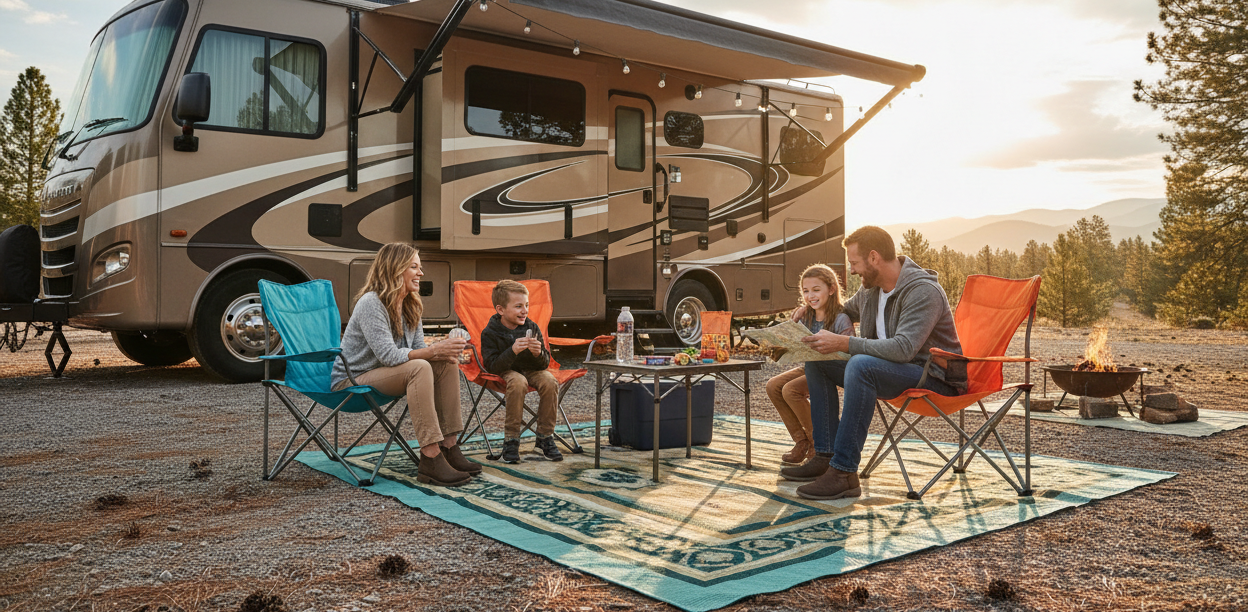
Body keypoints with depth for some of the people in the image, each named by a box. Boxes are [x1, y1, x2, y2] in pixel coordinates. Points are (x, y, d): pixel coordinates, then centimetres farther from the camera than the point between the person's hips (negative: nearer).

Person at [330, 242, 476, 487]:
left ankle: (448, 447, -12)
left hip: (384, 375, 9)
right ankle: (430, 460, -37)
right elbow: (388, 356, -28)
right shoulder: (371, 302, -21)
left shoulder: (410, 306, 7)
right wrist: (434, 350, -30)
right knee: (419, 368, -33)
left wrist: (445, 351, -18)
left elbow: (419, 348, 4)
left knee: (447, 364, -11)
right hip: (351, 381, -8)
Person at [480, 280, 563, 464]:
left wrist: (539, 354, -25)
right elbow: (491, 366, -19)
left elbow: (544, 364, -2)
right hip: (505, 371, -3)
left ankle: (545, 437, -15)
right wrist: (512, 351, -33)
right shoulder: (490, 333, -10)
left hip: (531, 369, 4)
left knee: (549, 381, -27)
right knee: (518, 381, -37)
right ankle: (510, 440, -26)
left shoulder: (532, 328, -2)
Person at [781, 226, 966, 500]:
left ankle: (844, 472, -34)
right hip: (888, 370, 9)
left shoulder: (924, 292, -21)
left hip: (933, 377, -9)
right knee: (817, 362, 2)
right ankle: (825, 456, -4)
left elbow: (902, 348, -34)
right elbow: (846, 311, 30)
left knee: (861, 365, -36)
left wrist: (843, 343, -32)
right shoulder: (870, 289, 7)